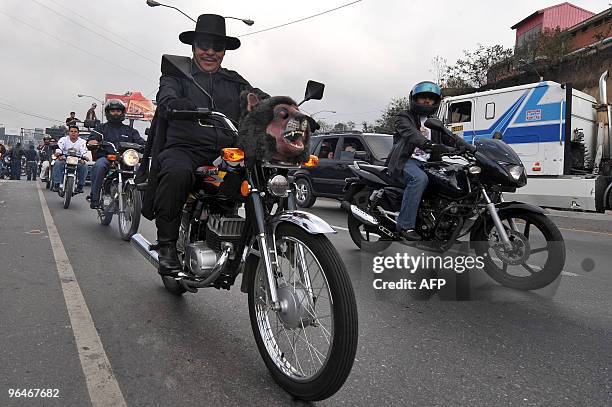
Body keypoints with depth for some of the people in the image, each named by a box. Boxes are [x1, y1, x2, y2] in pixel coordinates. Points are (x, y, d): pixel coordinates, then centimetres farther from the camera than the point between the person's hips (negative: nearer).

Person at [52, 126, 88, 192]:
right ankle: (56, 184, -29)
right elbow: (58, 148, -6)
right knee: (57, 163, -31)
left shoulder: (82, 142, 8)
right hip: (64, 159, 0)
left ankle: (80, 186, -17)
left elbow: (85, 152, -6)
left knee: (84, 166, -29)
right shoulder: (63, 139, 9)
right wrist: (59, 155, -29)